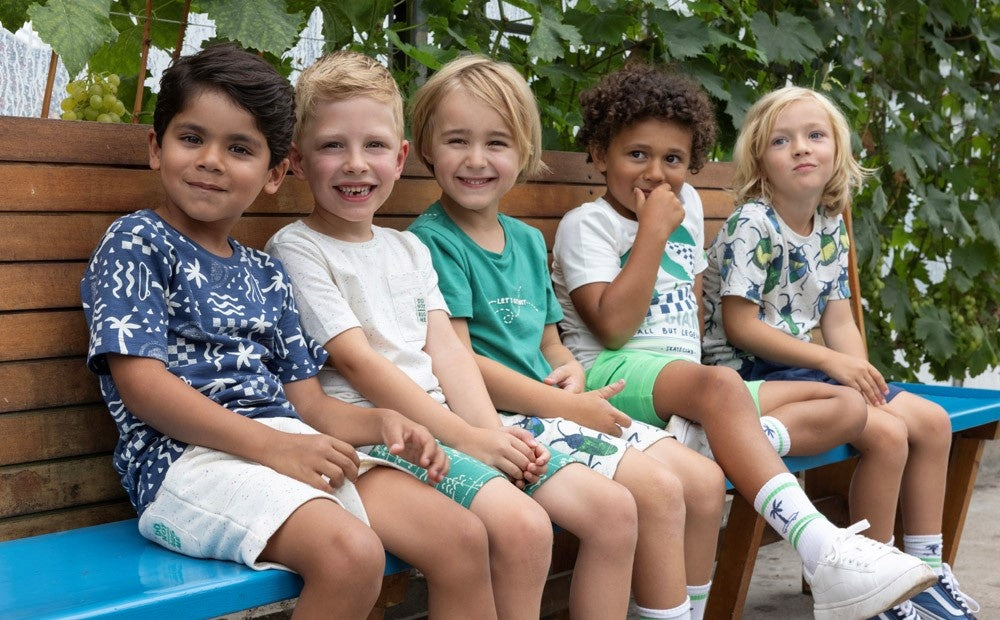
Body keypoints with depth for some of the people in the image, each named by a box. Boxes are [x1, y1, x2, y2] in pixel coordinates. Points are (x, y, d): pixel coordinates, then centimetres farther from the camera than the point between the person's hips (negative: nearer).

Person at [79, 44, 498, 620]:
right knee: (351, 552, -33)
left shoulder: (265, 274, 22)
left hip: (292, 447, 7)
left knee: (464, 537, -9)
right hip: (187, 456, -7)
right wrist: (271, 444, -19)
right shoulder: (136, 242, 1)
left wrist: (380, 421, -3)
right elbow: (142, 383, -11)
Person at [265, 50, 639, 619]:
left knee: (614, 508, -6)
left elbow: (446, 349, 10)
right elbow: (357, 361, -10)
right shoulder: (296, 249, -2)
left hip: (446, 419, 7)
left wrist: (492, 431, -8)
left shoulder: (410, 248, 20)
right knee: (521, 524, -30)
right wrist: (466, 437, -14)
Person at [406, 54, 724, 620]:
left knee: (706, 481, 0)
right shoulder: (434, 240, -9)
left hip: (557, 410, 8)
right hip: (500, 421, -8)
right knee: (657, 488, -21)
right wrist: (565, 406, -14)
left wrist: (572, 372, -2)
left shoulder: (528, 240, 16)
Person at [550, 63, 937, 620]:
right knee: (720, 385, -41)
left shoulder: (686, 203, 21)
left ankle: (720, 440, -35)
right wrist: (653, 232, -11)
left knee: (846, 405, -5)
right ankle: (824, 554, -56)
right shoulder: (586, 225, 0)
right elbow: (613, 327, -14)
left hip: (685, 376, 8)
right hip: (616, 376, -8)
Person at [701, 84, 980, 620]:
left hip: (808, 369, 9)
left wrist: (862, 373, -12)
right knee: (887, 432, -23)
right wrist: (831, 361, -20)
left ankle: (926, 568, 11)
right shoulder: (752, 226, -15)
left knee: (933, 421, 2)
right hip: (752, 374, -9)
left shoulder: (831, 229, 9)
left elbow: (838, 321, 8)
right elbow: (740, 326, -18)